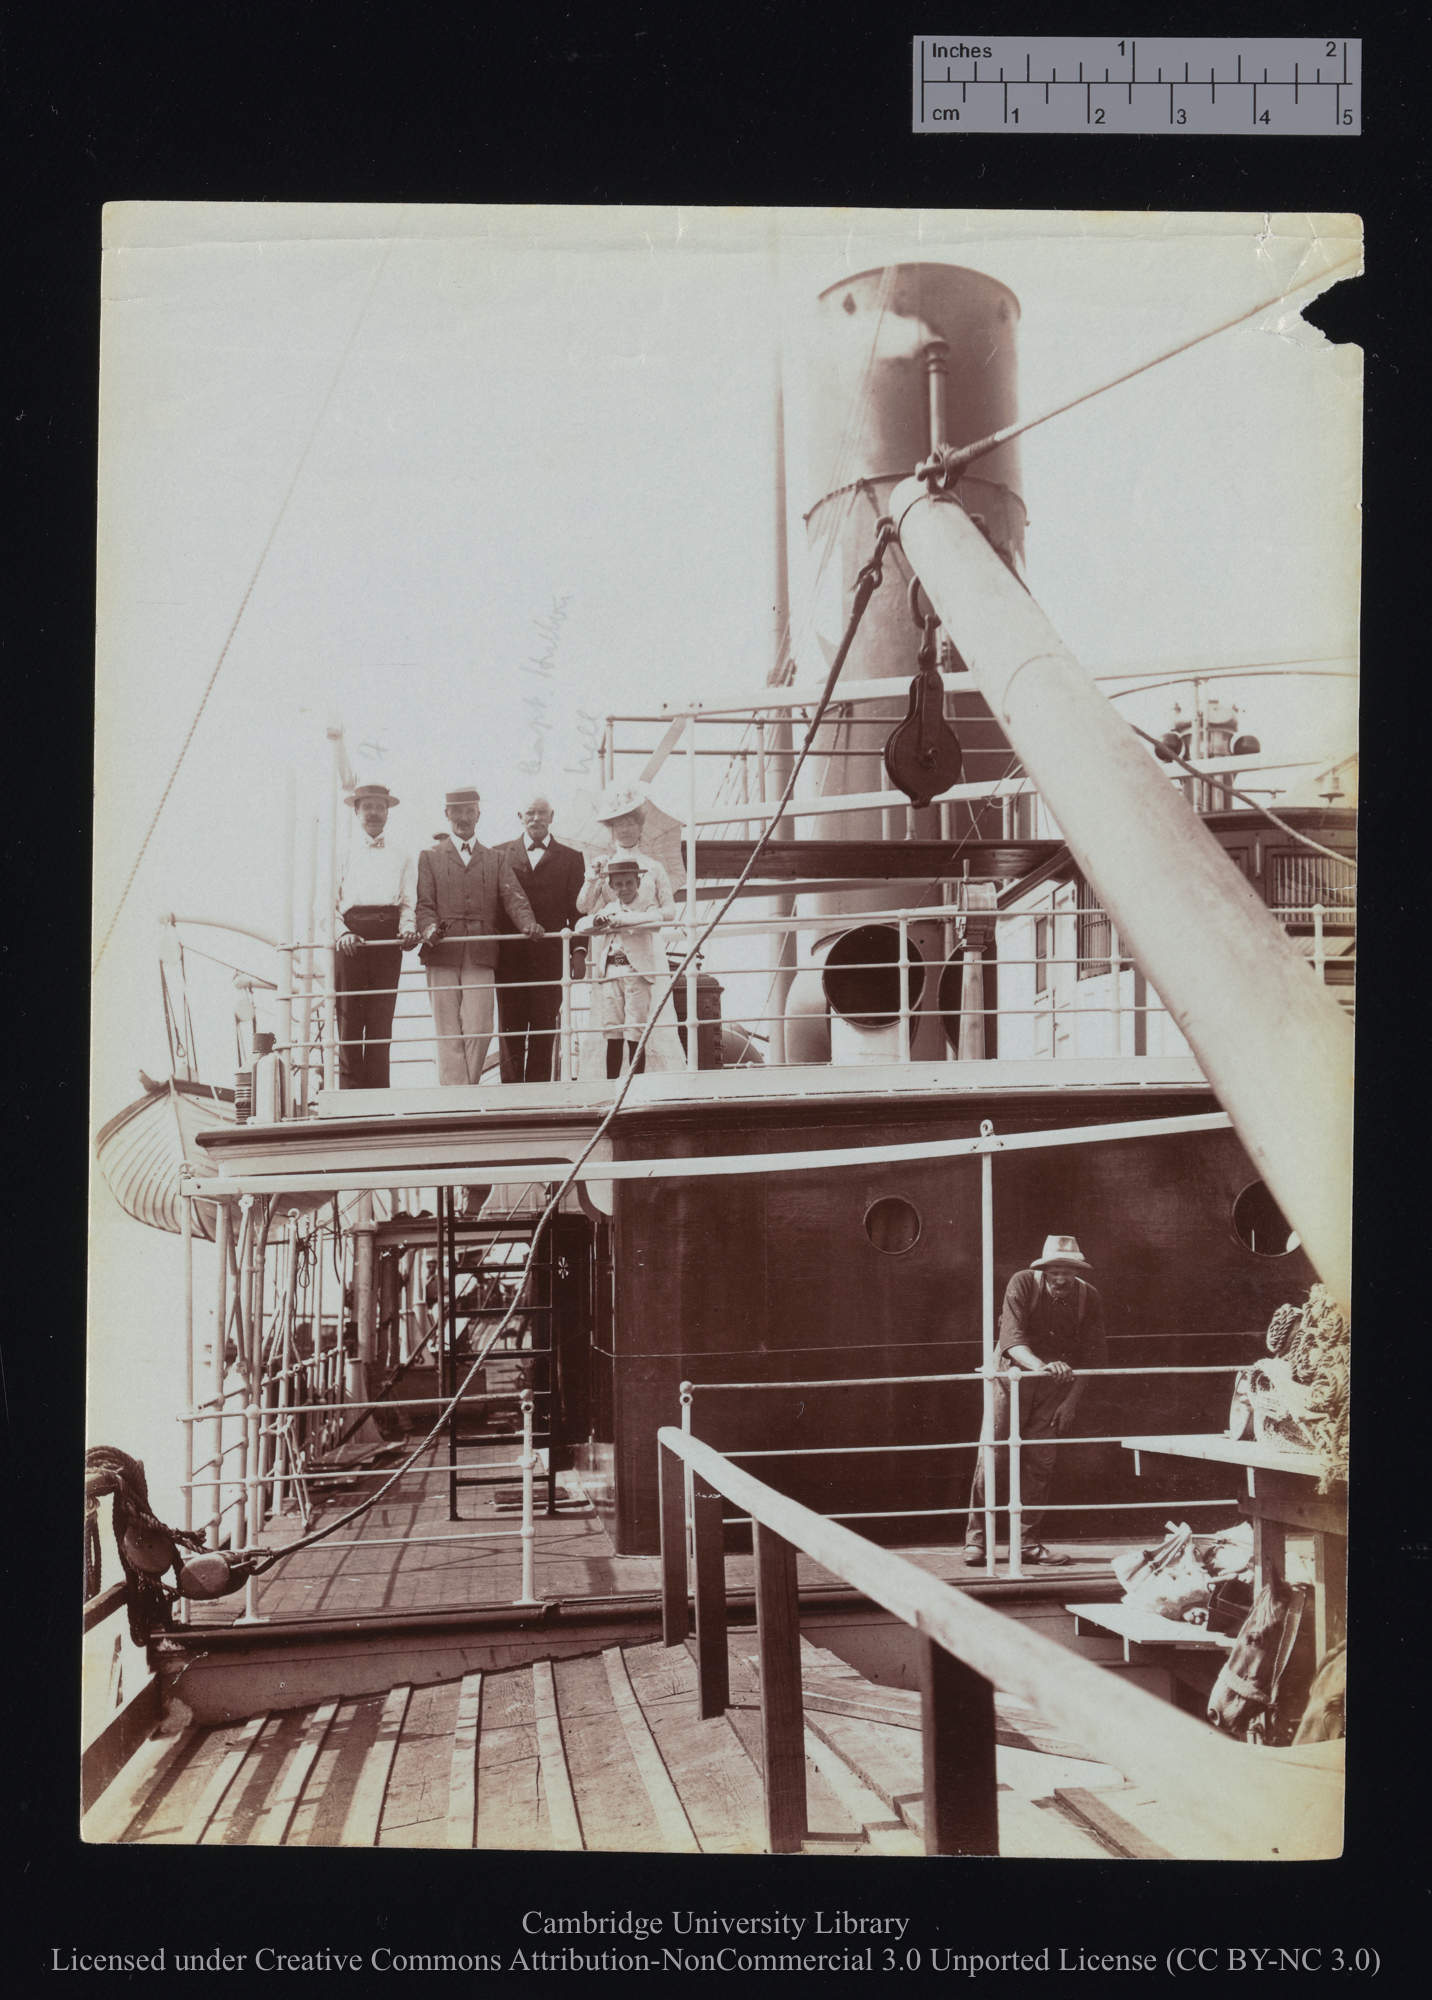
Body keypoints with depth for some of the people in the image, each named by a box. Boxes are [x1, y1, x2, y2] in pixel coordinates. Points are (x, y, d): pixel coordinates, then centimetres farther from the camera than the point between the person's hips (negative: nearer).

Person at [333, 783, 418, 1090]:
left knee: (382, 1022, 0)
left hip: (388, 938, 2)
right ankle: (350, 1093, -2)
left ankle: (378, 1096, 2)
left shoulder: (401, 855, 17)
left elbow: (408, 902, 12)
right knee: (349, 1021, -5)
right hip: (351, 939, -2)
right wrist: (342, 933, -14)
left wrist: (408, 927, -9)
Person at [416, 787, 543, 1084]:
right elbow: (424, 903, 5)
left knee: (479, 1031, -8)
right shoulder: (429, 857, 15)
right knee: (449, 1035, -2)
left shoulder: (496, 859, 19)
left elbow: (512, 897, 4)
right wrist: (429, 929, -17)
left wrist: (529, 924, -16)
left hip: (481, 958, 1)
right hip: (442, 957, -1)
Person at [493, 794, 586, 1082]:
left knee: (544, 1030, 1)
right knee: (510, 1028, 2)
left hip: (549, 958, 0)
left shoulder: (570, 858, 10)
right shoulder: (500, 854, 9)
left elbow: (577, 909, 6)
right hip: (509, 958, 0)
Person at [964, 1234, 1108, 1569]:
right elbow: (1011, 1338, -27)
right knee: (993, 1456, -6)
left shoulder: (1089, 1298, -8)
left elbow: (1092, 1356, -4)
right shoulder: (1022, 1284, -16)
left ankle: (1026, 1540, 11)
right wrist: (1041, 1365, -44)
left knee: (1041, 1462, 2)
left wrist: (1071, 1401, -11)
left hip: (1056, 1388, 2)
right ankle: (976, 1538, 1)